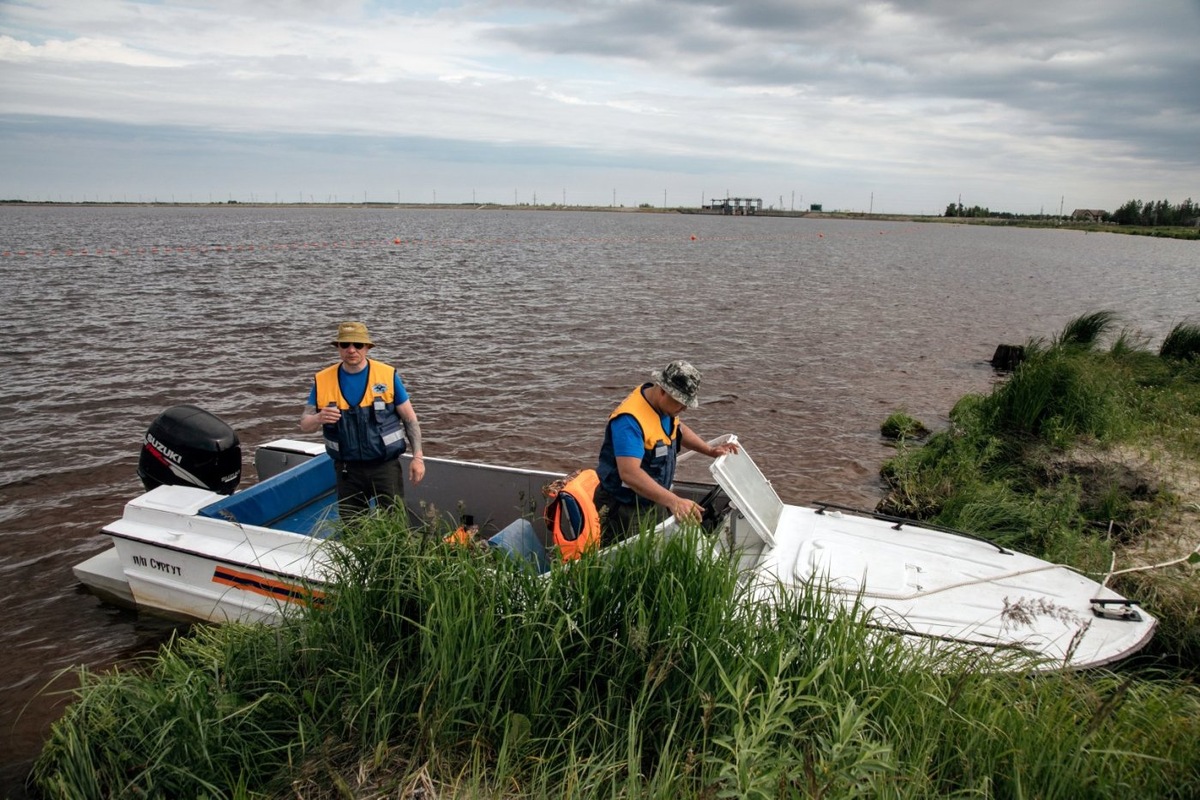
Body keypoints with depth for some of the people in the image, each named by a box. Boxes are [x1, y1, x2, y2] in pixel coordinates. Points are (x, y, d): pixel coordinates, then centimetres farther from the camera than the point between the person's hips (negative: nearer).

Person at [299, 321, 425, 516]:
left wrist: (417, 456, -5)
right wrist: (318, 419, -21)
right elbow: (304, 425, 2)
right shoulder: (322, 380, -1)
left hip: (385, 466, -2)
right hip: (347, 470, 2)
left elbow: (409, 419, 0)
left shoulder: (388, 375, -5)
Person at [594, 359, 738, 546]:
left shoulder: (664, 405, 0)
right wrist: (673, 501, -47)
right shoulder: (630, 420, -29)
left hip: (652, 502, 9)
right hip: (624, 510, -9)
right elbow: (629, 473, -40)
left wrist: (710, 450, 10)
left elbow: (677, 429, 23)